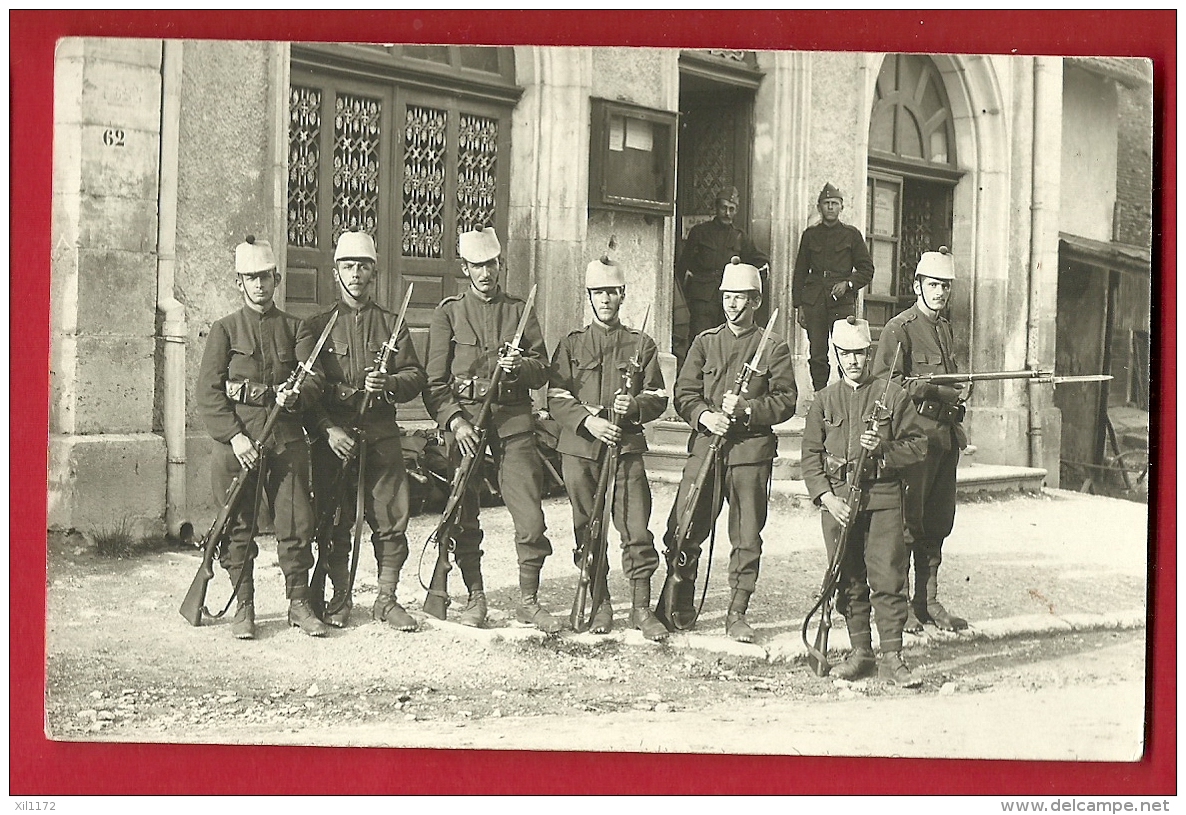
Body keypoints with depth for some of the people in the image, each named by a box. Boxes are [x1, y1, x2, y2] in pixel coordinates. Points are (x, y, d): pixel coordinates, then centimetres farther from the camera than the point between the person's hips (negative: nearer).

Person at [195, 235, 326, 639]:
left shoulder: (296, 328, 13)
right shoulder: (225, 329, 6)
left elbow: (314, 379, 2)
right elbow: (208, 391, -2)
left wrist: (296, 396, -21)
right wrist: (234, 436, -13)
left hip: (287, 437, 2)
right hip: (236, 437, -1)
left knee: (296, 523, 1)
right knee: (238, 527, 3)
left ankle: (299, 603, 13)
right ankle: (243, 608, 13)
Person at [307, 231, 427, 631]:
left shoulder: (391, 323, 13)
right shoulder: (320, 325, 8)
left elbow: (416, 376, 8)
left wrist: (389, 383, -13)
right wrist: (329, 429, -10)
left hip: (382, 432, 1)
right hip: (334, 435, -1)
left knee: (392, 517, -1)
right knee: (335, 520, 2)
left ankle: (387, 599, 8)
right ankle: (340, 598, 14)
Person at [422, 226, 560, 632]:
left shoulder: (519, 310, 14)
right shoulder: (448, 313, 8)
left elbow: (543, 372, 10)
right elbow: (434, 381, 3)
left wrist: (521, 365, -12)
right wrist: (454, 421, -11)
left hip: (514, 419, 1)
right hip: (465, 418, -1)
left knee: (530, 515, -6)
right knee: (464, 517, 3)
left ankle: (529, 601, 4)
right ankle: (475, 597, 15)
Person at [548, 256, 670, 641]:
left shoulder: (641, 344, 11)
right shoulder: (571, 345, 10)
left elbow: (658, 397, 9)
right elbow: (556, 399, 3)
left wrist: (634, 405, -12)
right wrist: (588, 421, -12)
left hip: (626, 446, 0)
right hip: (580, 447, 0)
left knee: (636, 529, -7)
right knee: (589, 531, 5)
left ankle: (641, 608, 1)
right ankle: (600, 605, 16)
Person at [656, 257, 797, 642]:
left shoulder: (773, 347, 6)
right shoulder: (705, 342, 12)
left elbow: (786, 401, 1)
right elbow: (684, 393, 9)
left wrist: (746, 409, -13)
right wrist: (704, 415, -11)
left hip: (751, 451, -2)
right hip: (705, 446, 2)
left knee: (747, 538, 1)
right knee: (683, 532, -1)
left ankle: (737, 614, 11)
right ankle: (680, 609, 14)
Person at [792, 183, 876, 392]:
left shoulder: (852, 234, 10)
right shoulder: (810, 234, 14)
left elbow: (867, 270, 11)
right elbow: (800, 272, 15)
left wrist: (847, 284, -7)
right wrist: (798, 306, 7)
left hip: (842, 301, -2)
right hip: (814, 302, 2)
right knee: (817, 356, -2)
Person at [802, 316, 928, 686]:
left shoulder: (893, 395, 5)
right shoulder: (825, 399, 11)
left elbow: (917, 445, 5)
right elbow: (811, 455, 8)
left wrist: (883, 449, -13)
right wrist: (826, 496, -4)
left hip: (882, 499, -2)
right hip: (837, 500, 2)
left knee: (888, 579, -6)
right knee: (849, 582, 7)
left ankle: (892, 658, -1)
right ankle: (860, 652, 17)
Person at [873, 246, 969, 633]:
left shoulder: (944, 328, 19)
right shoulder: (899, 328, -6)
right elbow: (886, 381, -15)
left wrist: (956, 423, 19)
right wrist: (940, 393, -16)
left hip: (944, 435, 8)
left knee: (938, 522, 10)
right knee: (907, 521, -6)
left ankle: (928, 601, 17)